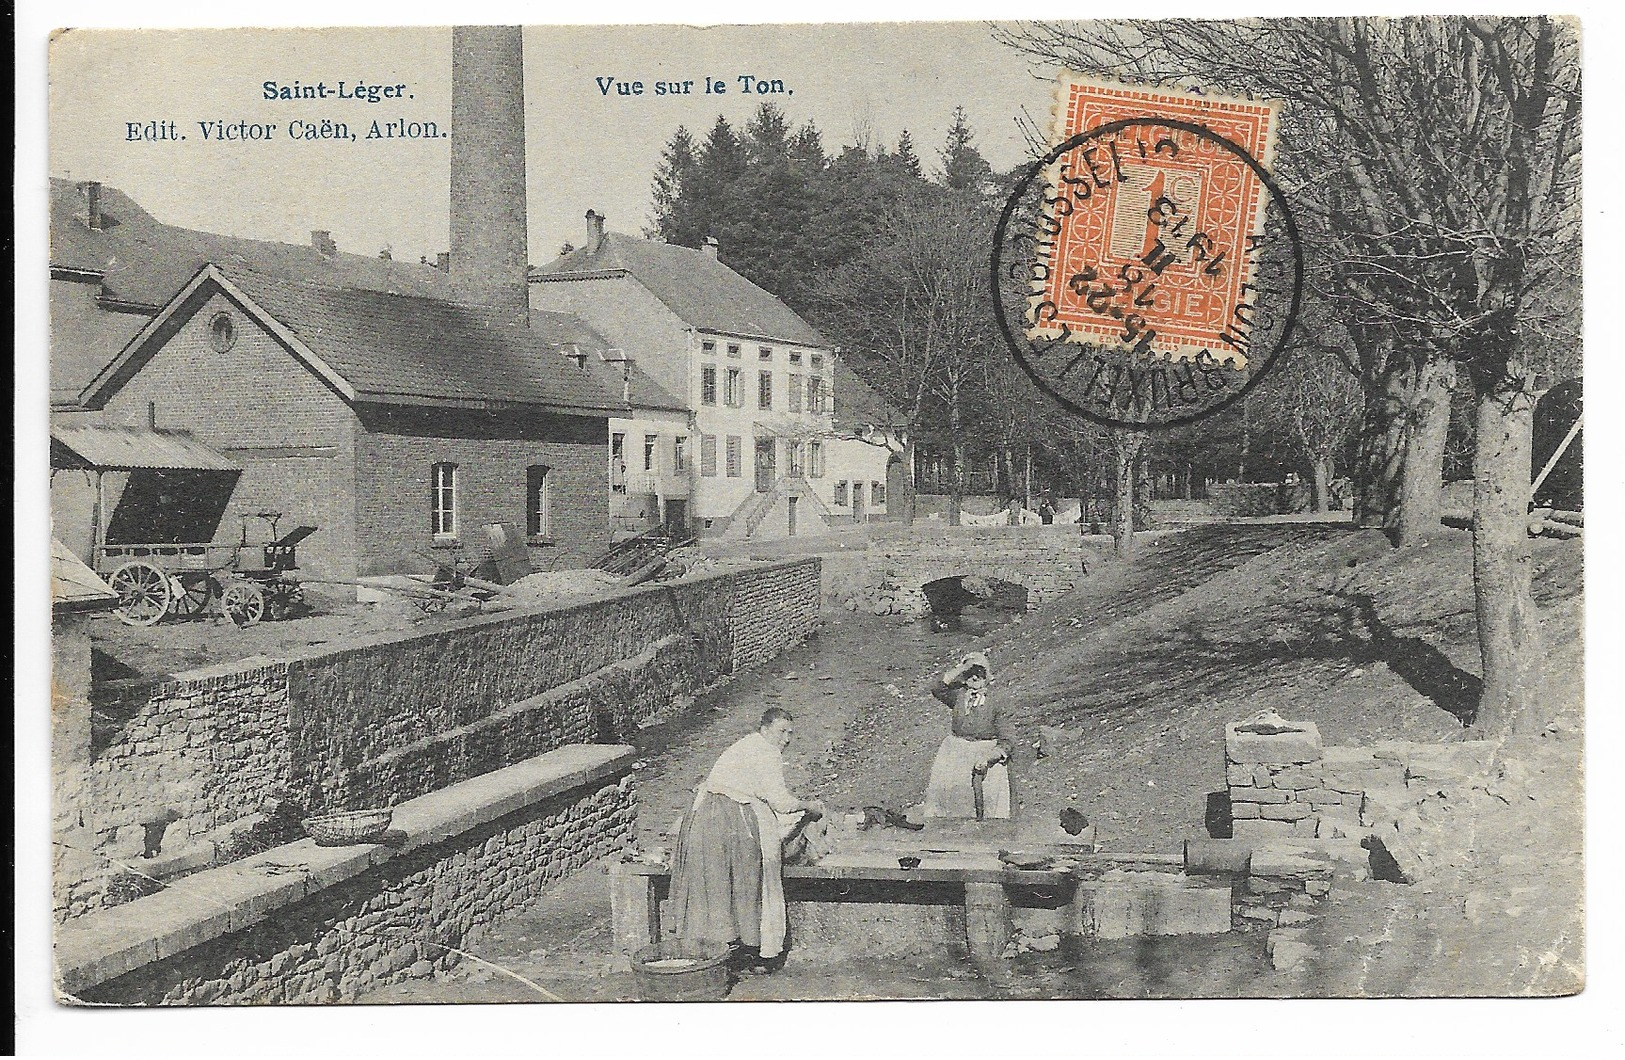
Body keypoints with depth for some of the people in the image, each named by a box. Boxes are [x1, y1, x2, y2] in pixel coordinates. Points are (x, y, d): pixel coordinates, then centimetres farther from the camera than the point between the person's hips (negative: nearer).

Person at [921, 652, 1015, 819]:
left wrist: (988, 759, -24)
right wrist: (962, 668, -6)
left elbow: (1008, 741, -7)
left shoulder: (995, 702, -1)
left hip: (988, 752, -3)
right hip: (956, 751, 3)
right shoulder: (958, 696, 12)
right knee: (941, 783, -16)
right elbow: (936, 687, -7)